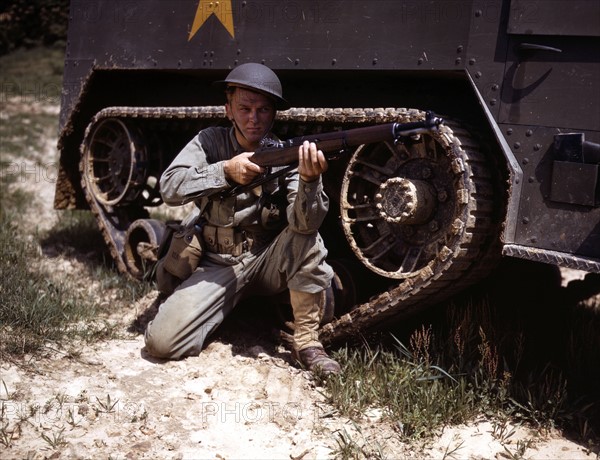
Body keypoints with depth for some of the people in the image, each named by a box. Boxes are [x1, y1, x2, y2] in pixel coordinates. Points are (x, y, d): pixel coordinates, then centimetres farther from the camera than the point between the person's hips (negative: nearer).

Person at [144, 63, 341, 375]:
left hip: (268, 262, 0)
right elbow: (169, 188, -16)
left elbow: (304, 223, -24)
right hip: (218, 265, 1)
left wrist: (309, 179, -44)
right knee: (163, 341, -17)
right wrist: (225, 171, -29)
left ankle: (306, 342, -17)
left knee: (307, 238, -31)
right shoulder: (210, 142, -3)